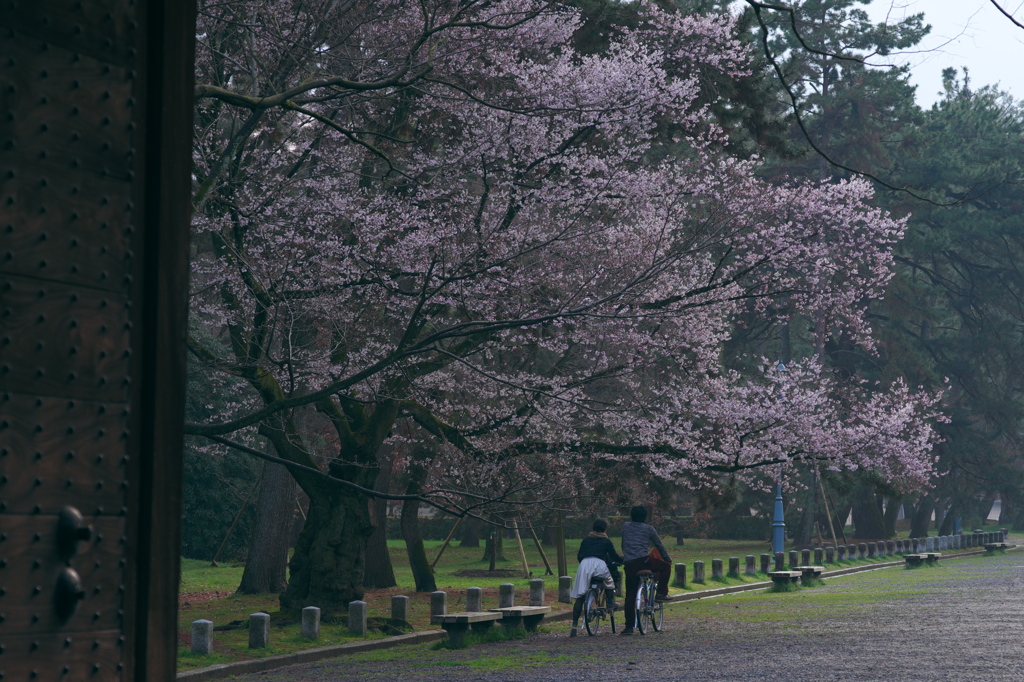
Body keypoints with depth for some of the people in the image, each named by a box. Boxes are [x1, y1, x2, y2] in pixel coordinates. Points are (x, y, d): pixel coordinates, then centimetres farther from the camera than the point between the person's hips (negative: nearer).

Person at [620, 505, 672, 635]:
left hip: (629, 564, 4)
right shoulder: (648, 529, 9)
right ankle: (661, 593, 12)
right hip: (643, 560, -4)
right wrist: (668, 559, 29)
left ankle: (629, 626, 4)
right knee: (666, 566, 21)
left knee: (630, 595, 8)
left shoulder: (626, 527, 18)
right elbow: (659, 546, 16)